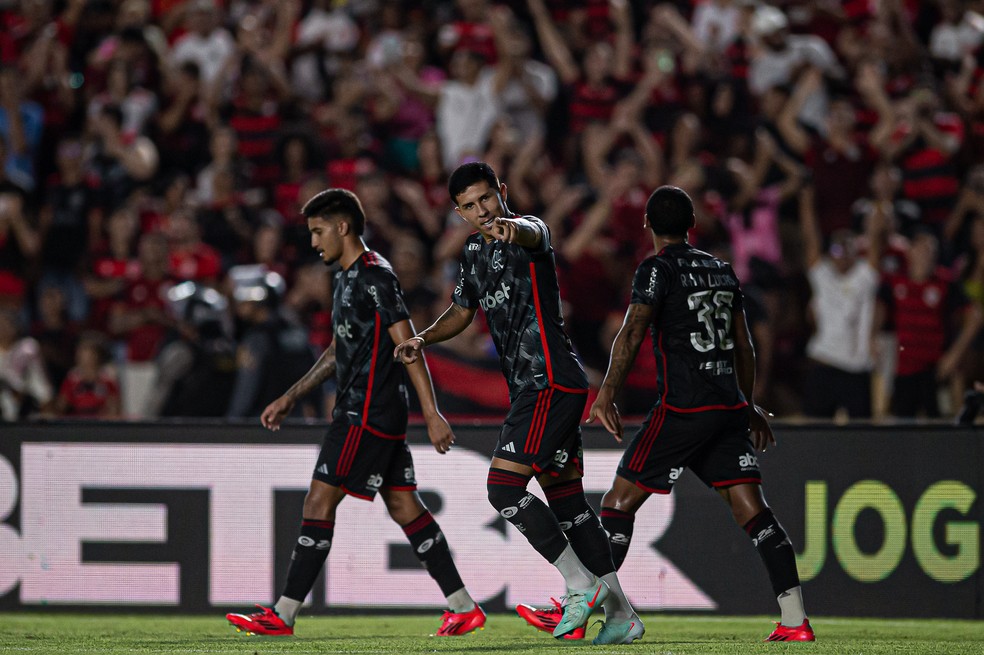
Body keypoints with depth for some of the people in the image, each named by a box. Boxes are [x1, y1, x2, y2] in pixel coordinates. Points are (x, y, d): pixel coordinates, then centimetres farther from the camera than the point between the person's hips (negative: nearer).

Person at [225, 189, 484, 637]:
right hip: (369, 412, 10)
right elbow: (337, 352, 28)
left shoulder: (375, 276, -12)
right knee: (403, 506, 8)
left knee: (319, 501, -9)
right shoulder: (347, 278, 19)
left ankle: (283, 615, -9)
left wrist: (432, 414, -21)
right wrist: (291, 397, 25)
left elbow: (407, 344, -17)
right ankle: (463, 608, 8)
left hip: (368, 412, -10)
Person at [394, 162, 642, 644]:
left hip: (552, 382, -10)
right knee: (565, 499, 9)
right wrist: (423, 339, 11)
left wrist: (511, 229, -61)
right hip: (528, 387, 10)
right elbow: (463, 310, 30)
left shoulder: (527, 231, -10)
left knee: (503, 486, -16)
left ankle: (581, 584, -11)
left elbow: (533, 234, -36)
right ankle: (619, 614, 13)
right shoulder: (475, 251, 16)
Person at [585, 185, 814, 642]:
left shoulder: (658, 269, -5)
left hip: (683, 406, -6)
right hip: (730, 406, 6)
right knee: (750, 506, 2)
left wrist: (607, 394, -18)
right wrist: (748, 407, 32)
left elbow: (633, 332, -17)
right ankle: (795, 620, -7)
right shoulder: (722, 270, 16)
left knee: (621, 499, 1)